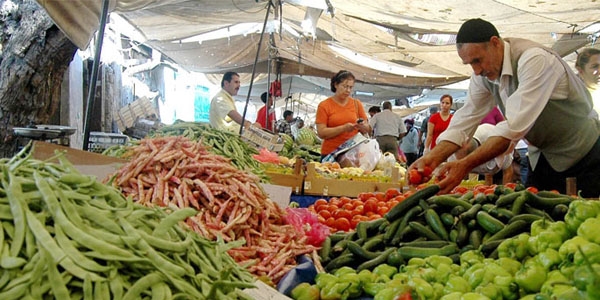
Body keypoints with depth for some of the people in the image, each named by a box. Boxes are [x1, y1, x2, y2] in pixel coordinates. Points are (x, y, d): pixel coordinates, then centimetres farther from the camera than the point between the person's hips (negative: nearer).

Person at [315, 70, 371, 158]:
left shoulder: (357, 104, 9)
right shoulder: (324, 105, 1)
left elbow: (367, 130, 11)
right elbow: (321, 133, -8)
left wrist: (362, 126, -12)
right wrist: (344, 128, -18)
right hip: (330, 154, -2)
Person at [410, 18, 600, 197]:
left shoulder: (535, 60, -30)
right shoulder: (483, 73, -7)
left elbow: (515, 126, -39)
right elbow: (465, 120, -9)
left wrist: (465, 165, -44)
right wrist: (432, 158, -25)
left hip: (582, 152, -6)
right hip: (543, 155, 7)